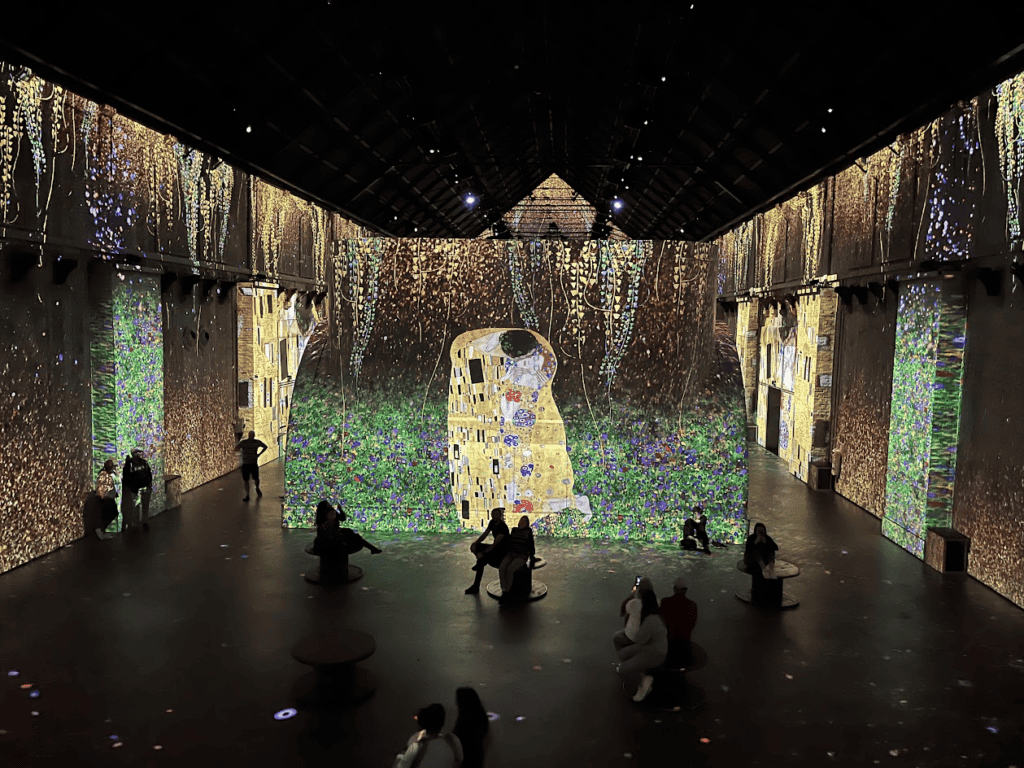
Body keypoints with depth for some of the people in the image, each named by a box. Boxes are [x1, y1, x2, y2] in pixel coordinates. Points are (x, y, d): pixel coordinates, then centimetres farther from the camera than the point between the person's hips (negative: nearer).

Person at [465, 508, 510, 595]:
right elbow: (484, 535, 3)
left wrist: (483, 553, -33)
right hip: (495, 547, 8)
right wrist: (475, 543, -14)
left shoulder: (503, 527, -24)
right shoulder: (492, 522, 1)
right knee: (475, 546, -8)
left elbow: (495, 544, -29)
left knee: (482, 559, -26)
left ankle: (475, 588, -20)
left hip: (502, 551, -8)